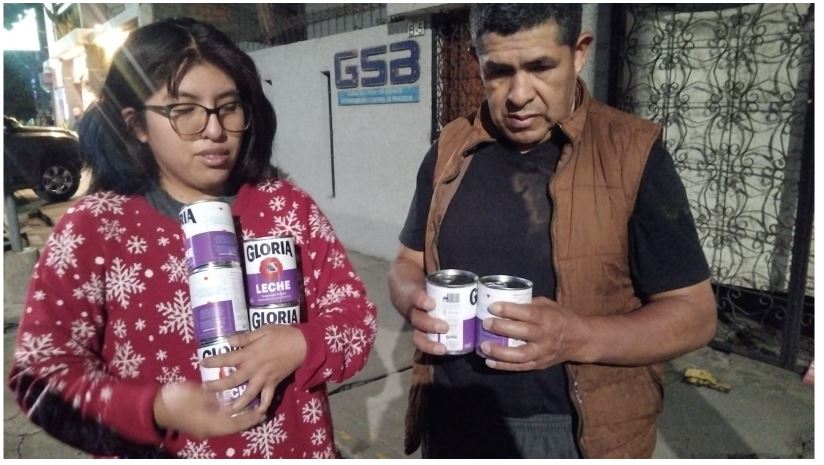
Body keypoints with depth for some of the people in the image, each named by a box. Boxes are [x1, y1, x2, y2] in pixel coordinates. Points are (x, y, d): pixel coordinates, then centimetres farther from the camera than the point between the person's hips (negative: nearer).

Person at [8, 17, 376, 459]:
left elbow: (354, 316, -5)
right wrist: (156, 410, -25)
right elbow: (41, 372, -9)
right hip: (162, 452, -1)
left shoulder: (289, 206, -7)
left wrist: (299, 347, -25)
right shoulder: (91, 228, -11)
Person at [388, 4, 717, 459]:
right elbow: (408, 262, 9)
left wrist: (579, 338, -25)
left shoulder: (632, 153, -11)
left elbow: (693, 313, -9)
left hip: (574, 432, -3)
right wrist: (415, 301, -13)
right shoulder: (448, 150, 1)